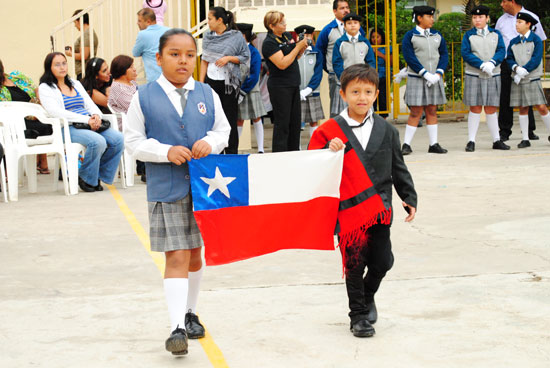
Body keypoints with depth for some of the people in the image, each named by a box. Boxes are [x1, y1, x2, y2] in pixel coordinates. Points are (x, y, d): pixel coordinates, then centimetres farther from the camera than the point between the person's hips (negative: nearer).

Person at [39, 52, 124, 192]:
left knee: (118, 139, -19)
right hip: (67, 128, -7)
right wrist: (86, 120, -19)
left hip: (90, 125, 7)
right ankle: (86, 179, -13)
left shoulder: (75, 84, 24)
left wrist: (96, 116, -6)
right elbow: (57, 112, -12)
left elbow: (90, 105, 20)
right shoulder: (45, 88, 3)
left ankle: (99, 175, -4)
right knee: (98, 142, -33)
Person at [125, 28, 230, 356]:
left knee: (194, 253, 16)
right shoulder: (145, 97, -3)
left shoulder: (207, 95, 4)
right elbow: (134, 141, -2)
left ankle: (190, 313, 34)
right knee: (176, 257, -8)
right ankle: (177, 327, -8)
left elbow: (224, 130, 11)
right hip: (166, 189, -3)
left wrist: (210, 142, -11)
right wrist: (166, 152, -16)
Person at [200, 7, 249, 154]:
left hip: (228, 82, -4)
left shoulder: (236, 37, -3)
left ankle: (232, 153, 9)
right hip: (211, 81, 4)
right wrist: (201, 82, 6)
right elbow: (204, 60, 13)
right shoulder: (208, 37, 9)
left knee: (230, 118, 1)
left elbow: (245, 58, -1)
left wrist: (229, 58, -16)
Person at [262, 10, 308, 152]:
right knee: (282, 123, -4)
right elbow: (282, 64, -23)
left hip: (293, 84, 8)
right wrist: (298, 47, -18)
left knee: (295, 121, 12)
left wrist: (302, 48, -2)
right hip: (280, 86, -8)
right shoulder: (269, 43, -15)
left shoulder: (287, 36, 9)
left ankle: (294, 152, 21)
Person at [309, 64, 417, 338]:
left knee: (382, 261, 5)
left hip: (380, 209, 3)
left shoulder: (386, 130, 8)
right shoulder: (330, 130, -2)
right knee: (355, 265, 2)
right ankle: (358, 315, 18)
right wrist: (330, 151, -19)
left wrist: (409, 197, 10)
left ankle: (367, 296, 36)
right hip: (349, 209, -3)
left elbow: (398, 168, 14)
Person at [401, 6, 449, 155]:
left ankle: (433, 144, 11)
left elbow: (444, 55, 7)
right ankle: (406, 145, 1)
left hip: (435, 79, 5)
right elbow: (409, 57, -11)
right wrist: (426, 74, -17)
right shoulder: (410, 36, -4)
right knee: (416, 112, -6)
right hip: (417, 79, -4)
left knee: (432, 111, 8)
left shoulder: (437, 36, 10)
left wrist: (438, 74, -8)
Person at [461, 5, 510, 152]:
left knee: (491, 109, 6)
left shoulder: (496, 34, 9)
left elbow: (501, 51, -2)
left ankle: (496, 141, 13)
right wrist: (482, 65, -19)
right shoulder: (468, 35, 4)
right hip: (473, 76, -2)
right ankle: (471, 141, 1)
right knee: (475, 108, -4)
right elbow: (465, 53, -8)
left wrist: (492, 63, -21)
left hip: (493, 76, 2)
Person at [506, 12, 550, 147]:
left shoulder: (536, 40, -2)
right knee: (522, 109, 3)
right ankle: (525, 139, 8)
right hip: (518, 80, 4)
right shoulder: (513, 42, 10)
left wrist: (523, 71, -16)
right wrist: (516, 68, -14)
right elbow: (509, 59, 7)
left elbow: (536, 59, -10)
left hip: (532, 79, -3)